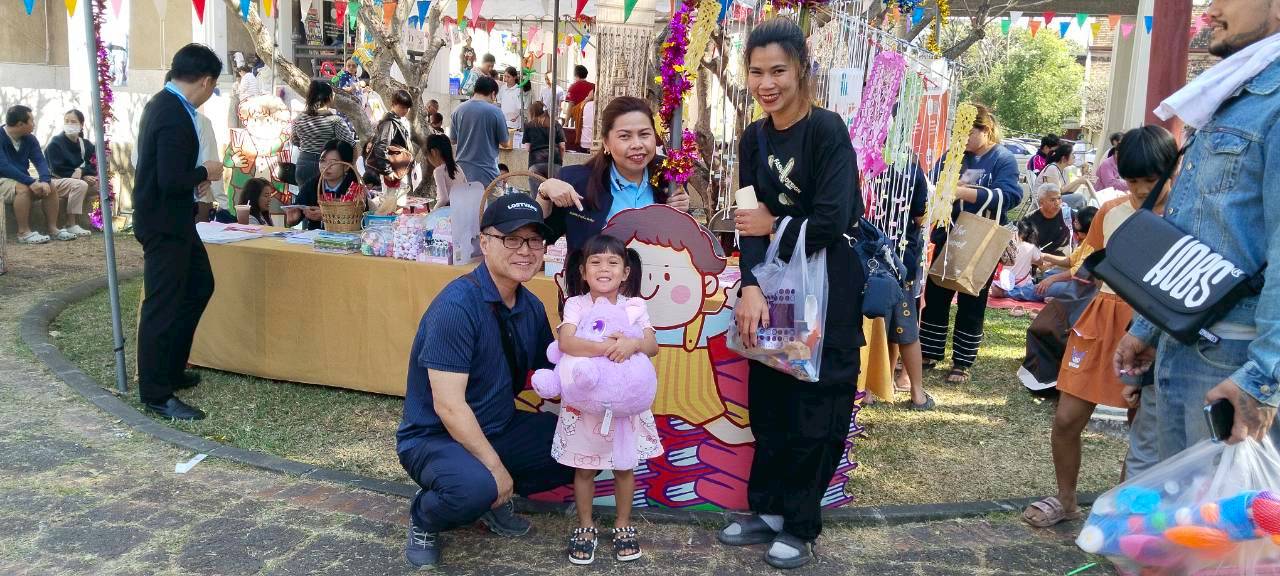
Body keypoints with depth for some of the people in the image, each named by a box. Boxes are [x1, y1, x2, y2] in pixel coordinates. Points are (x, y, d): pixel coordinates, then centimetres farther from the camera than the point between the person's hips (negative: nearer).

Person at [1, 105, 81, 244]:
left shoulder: (29, 139, 6)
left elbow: (40, 161, -4)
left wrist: (45, 180, -25)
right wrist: (31, 182, -34)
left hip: (23, 181, 7)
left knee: (51, 187, -15)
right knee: (22, 188, -35)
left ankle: (53, 228, -11)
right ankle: (23, 232, -30)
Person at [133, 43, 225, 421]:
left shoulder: (164, 103, 8)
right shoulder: (175, 116, -24)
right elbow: (172, 181, -28)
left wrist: (196, 175, 10)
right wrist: (205, 173, -12)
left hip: (173, 219, 11)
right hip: (164, 224, -11)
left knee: (199, 286, 20)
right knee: (163, 305, -2)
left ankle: (171, 370, 31)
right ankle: (156, 395, 9)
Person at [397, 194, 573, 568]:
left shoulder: (531, 308, 0)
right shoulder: (457, 306, -24)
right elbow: (448, 404, -27)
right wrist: (495, 467, -23)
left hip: (499, 430, 8)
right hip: (435, 438, -7)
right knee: (475, 487, -37)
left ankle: (494, 499, 11)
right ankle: (423, 519, -2)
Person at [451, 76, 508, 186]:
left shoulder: (458, 110, 1)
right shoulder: (495, 112, -10)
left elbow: (452, 139, 9)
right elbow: (504, 142, -2)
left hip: (462, 170, 4)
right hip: (486, 173, -4)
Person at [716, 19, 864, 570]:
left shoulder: (826, 129, -15)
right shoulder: (754, 138, 4)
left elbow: (830, 223, -22)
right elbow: (750, 222, -4)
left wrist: (773, 226, -8)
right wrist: (750, 287, -17)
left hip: (829, 286, -6)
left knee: (814, 406, 4)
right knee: (768, 400, 12)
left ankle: (799, 527, 18)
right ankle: (768, 510, 28)